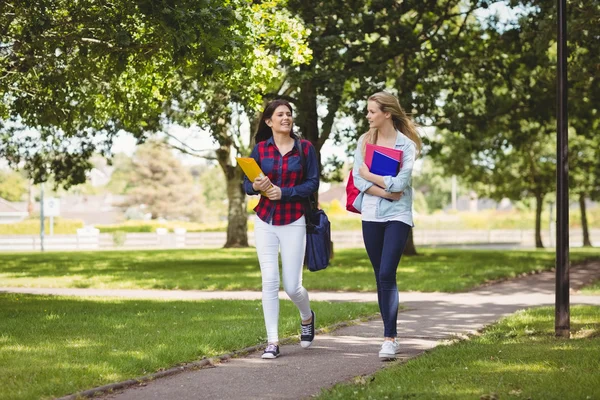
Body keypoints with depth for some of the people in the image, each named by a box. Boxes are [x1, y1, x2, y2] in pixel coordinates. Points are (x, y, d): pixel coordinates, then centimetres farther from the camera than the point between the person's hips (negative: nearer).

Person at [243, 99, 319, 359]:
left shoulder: (305, 148, 0)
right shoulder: (260, 149, 4)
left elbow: (313, 183, -5)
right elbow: (246, 184, 4)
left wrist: (284, 192, -17)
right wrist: (256, 186, -19)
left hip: (294, 222, -1)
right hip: (265, 221, 2)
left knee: (292, 286, -1)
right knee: (269, 281, -6)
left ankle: (307, 317, 32)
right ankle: (272, 342, 0)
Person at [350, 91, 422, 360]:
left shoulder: (407, 144, -4)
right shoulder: (365, 140, 6)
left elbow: (400, 183, -15)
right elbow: (358, 179, -3)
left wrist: (369, 176, -7)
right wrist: (385, 193, -13)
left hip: (397, 216, -4)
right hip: (371, 216, 4)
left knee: (387, 275, -14)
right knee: (381, 277, 7)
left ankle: (390, 339, -11)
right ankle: (391, 335, 15)